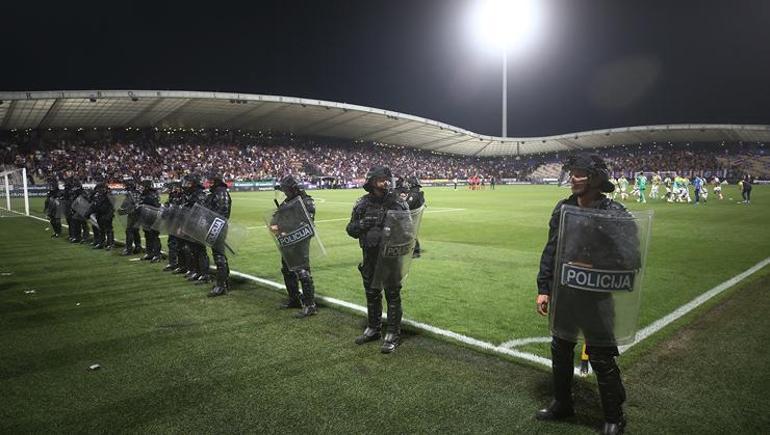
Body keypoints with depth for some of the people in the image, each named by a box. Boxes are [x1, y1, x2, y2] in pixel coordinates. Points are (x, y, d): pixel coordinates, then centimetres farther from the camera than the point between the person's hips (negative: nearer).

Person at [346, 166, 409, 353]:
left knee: (393, 295, 3)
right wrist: (362, 224, -16)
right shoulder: (362, 204, 1)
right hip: (370, 257, 4)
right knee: (371, 294, 16)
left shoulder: (397, 201, -6)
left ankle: (393, 334, 15)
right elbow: (350, 229, 3)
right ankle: (373, 329, 34)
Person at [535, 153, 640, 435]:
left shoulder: (615, 213, -14)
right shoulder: (563, 208, 2)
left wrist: (596, 266, -26)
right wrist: (544, 289, 6)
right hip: (561, 294, 6)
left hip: (595, 298, -5)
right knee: (560, 351, 19)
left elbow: (631, 258, -15)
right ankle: (562, 404, 41)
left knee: (602, 359, 6)